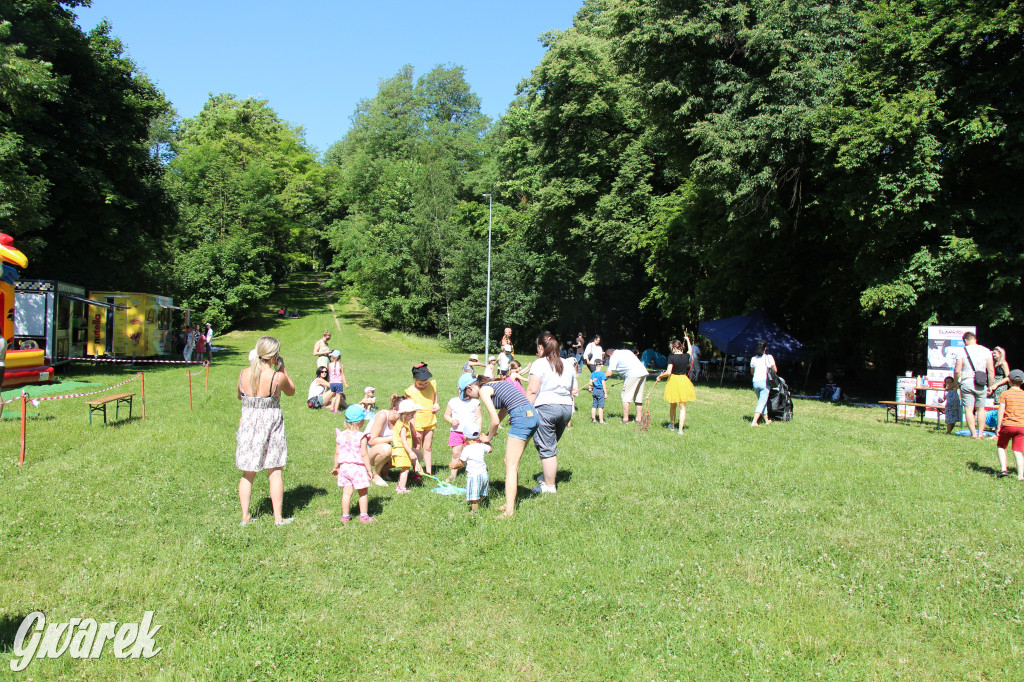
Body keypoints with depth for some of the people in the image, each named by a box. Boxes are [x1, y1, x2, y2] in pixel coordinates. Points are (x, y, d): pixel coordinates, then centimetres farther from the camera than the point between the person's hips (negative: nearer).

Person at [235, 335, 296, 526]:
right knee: (275, 473, 8)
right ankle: (278, 517, 13)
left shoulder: (243, 374, -4)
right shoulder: (278, 377, -15)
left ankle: (245, 516, 17)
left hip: (248, 426, 3)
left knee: (247, 474, 14)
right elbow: (291, 391, 6)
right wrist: (283, 369, 6)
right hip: (271, 426, -3)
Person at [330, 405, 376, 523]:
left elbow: (337, 453, 7)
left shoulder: (340, 435, 1)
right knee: (363, 493, 10)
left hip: (344, 467, 5)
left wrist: (336, 467, 20)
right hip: (358, 468, -4)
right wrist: (369, 469, -7)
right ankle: (364, 515, 15)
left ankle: (345, 516, 16)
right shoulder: (361, 437, -14)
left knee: (346, 492, 11)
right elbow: (364, 455, -14)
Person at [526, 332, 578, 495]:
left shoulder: (539, 364, -5)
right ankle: (548, 475, 31)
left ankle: (549, 485, 6)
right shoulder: (568, 365, 15)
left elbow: (532, 391, -12)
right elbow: (574, 391, 17)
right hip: (566, 407, 7)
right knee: (551, 445, 21)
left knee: (546, 448, 1)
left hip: (546, 407, -7)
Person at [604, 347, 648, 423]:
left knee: (626, 397, 0)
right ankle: (638, 418, 16)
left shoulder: (614, 357, 4)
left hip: (633, 375, -8)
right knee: (639, 397, 15)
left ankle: (625, 419, -2)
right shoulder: (627, 351, 27)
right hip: (643, 372, 8)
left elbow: (609, 373, -5)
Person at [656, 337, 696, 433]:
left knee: (672, 406, 16)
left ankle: (672, 425, 31)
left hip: (673, 381, -2)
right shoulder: (686, 356, -2)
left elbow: (668, 372, -20)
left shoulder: (672, 357, -15)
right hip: (684, 381, 2)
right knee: (682, 406, 5)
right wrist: (688, 340, 38)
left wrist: (660, 376, -3)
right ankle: (681, 428, -1)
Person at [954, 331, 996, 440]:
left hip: (967, 383, -2)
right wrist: (990, 386, 10)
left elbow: (957, 371, -4)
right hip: (981, 385, 2)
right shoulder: (986, 351, 3)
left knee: (969, 410, 1)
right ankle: (980, 434, 13)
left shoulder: (962, 351, -3)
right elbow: (991, 370, 2)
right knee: (980, 409, 12)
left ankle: (974, 434, -3)